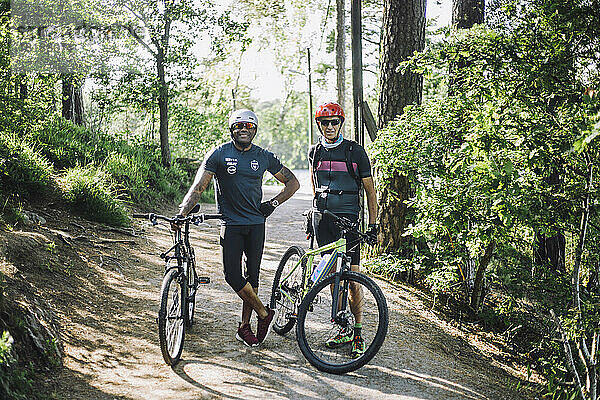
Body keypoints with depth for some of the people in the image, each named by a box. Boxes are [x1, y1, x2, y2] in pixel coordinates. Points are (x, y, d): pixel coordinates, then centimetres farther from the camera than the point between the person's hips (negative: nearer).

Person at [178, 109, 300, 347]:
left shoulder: (264, 157, 5)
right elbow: (198, 187, -6)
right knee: (232, 275, -10)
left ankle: (244, 327, 17)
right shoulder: (219, 154, -2)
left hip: (256, 223, 2)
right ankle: (264, 313, 9)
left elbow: (292, 182, 14)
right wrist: (182, 213, -19)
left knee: (252, 275, 4)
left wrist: (273, 203, 1)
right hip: (230, 223, -2)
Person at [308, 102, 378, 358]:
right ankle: (343, 328, 15)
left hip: (348, 219, -4)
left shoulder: (355, 151, -3)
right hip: (323, 220, 4)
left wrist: (373, 225, -4)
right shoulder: (315, 152, 9)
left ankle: (358, 333, -1)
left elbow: (370, 190, 0)